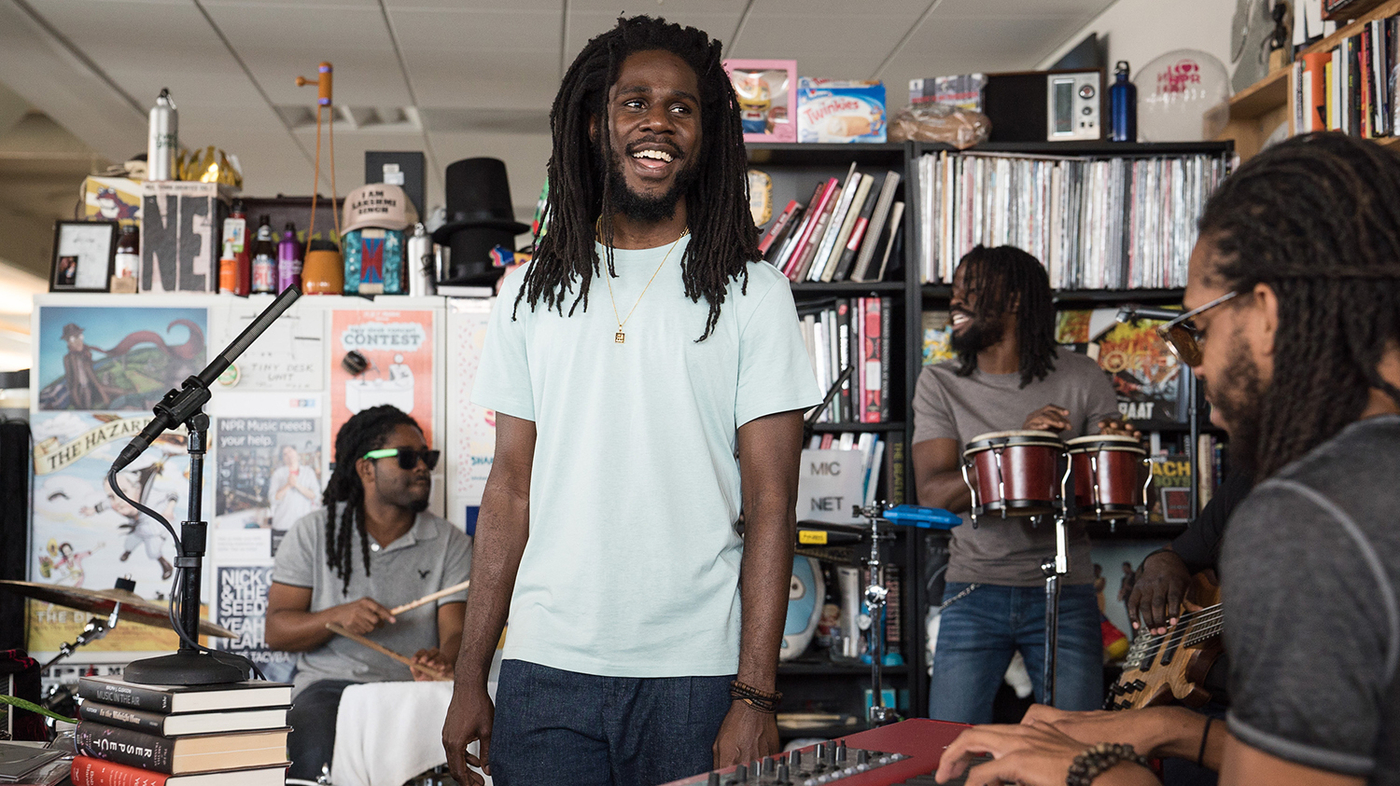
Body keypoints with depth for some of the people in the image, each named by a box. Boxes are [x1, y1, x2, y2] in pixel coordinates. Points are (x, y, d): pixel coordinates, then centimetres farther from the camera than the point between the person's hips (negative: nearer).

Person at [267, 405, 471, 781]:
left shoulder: (451, 542, 7)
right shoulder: (313, 532, 6)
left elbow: (456, 631, -4)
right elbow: (276, 631, 4)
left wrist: (443, 657, -29)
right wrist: (338, 616, -17)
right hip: (329, 683, -1)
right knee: (311, 758, -33)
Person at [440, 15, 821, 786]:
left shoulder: (750, 293, 0)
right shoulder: (532, 290, 9)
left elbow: (770, 504, -4)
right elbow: (510, 488, 9)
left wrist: (755, 699, -11)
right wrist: (469, 677, 5)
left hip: (696, 675, -2)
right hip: (546, 672, 2)